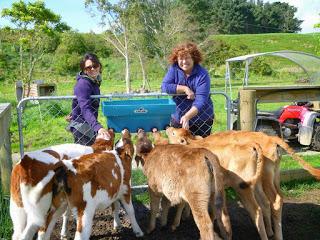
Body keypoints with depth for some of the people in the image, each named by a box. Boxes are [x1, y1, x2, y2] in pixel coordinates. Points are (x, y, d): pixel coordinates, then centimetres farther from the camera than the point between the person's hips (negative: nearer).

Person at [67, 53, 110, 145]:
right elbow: (85, 109, -36)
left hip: (89, 124, 9)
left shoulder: (95, 81, 5)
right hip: (81, 125, -9)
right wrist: (98, 127, -49)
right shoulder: (83, 84, -24)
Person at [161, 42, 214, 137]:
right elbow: (164, 86, -13)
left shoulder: (202, 74, -16)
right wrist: (185, 88, -20)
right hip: (178, 118, 3)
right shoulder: (174, 69, -2)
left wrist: (187, 116, -36)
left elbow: (200, 101, -24)